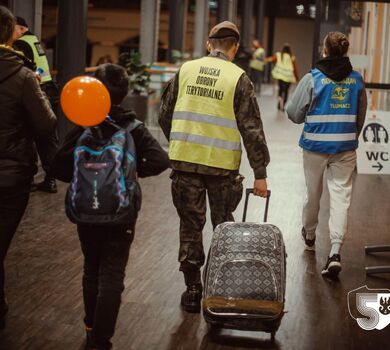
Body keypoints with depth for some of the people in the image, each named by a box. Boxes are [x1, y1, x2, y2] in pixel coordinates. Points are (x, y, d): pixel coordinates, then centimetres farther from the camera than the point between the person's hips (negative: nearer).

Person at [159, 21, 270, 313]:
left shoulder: (186, 70, 5)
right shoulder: (238, 78, -4)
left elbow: (165, 116, 10)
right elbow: (252, 129, -7)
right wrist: (260, 174, -3)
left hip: (185, 161, 2)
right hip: (222, 165, -2)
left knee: (190, 226, 11)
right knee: (223, 227, 16)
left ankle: (193, 290, 15)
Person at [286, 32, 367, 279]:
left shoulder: (313, 78, -10)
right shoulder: (357, 80, 1)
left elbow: (294, 113, -6)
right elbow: (361, 117, 11)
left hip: (316, 145, -1)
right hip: (346, 148, 1)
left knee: (313, 193, 17)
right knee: (342, 195, -1)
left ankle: (309, 235, 39)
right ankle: (336, 250, -14)